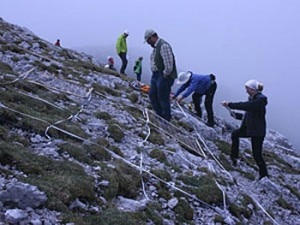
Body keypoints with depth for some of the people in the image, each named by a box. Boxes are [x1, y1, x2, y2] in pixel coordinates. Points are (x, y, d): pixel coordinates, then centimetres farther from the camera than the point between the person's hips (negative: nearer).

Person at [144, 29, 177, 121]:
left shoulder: (164, 45, -20)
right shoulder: (156, 46, 13)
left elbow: (169, 64, -26)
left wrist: (165, 76, -17)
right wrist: (155, 74, 14)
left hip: (164, 76, -10)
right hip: (156, 75, 10)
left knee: (163, 99, -1)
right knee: (152, 95, 14)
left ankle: (166, 120, 12)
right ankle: (160, 115, 27)